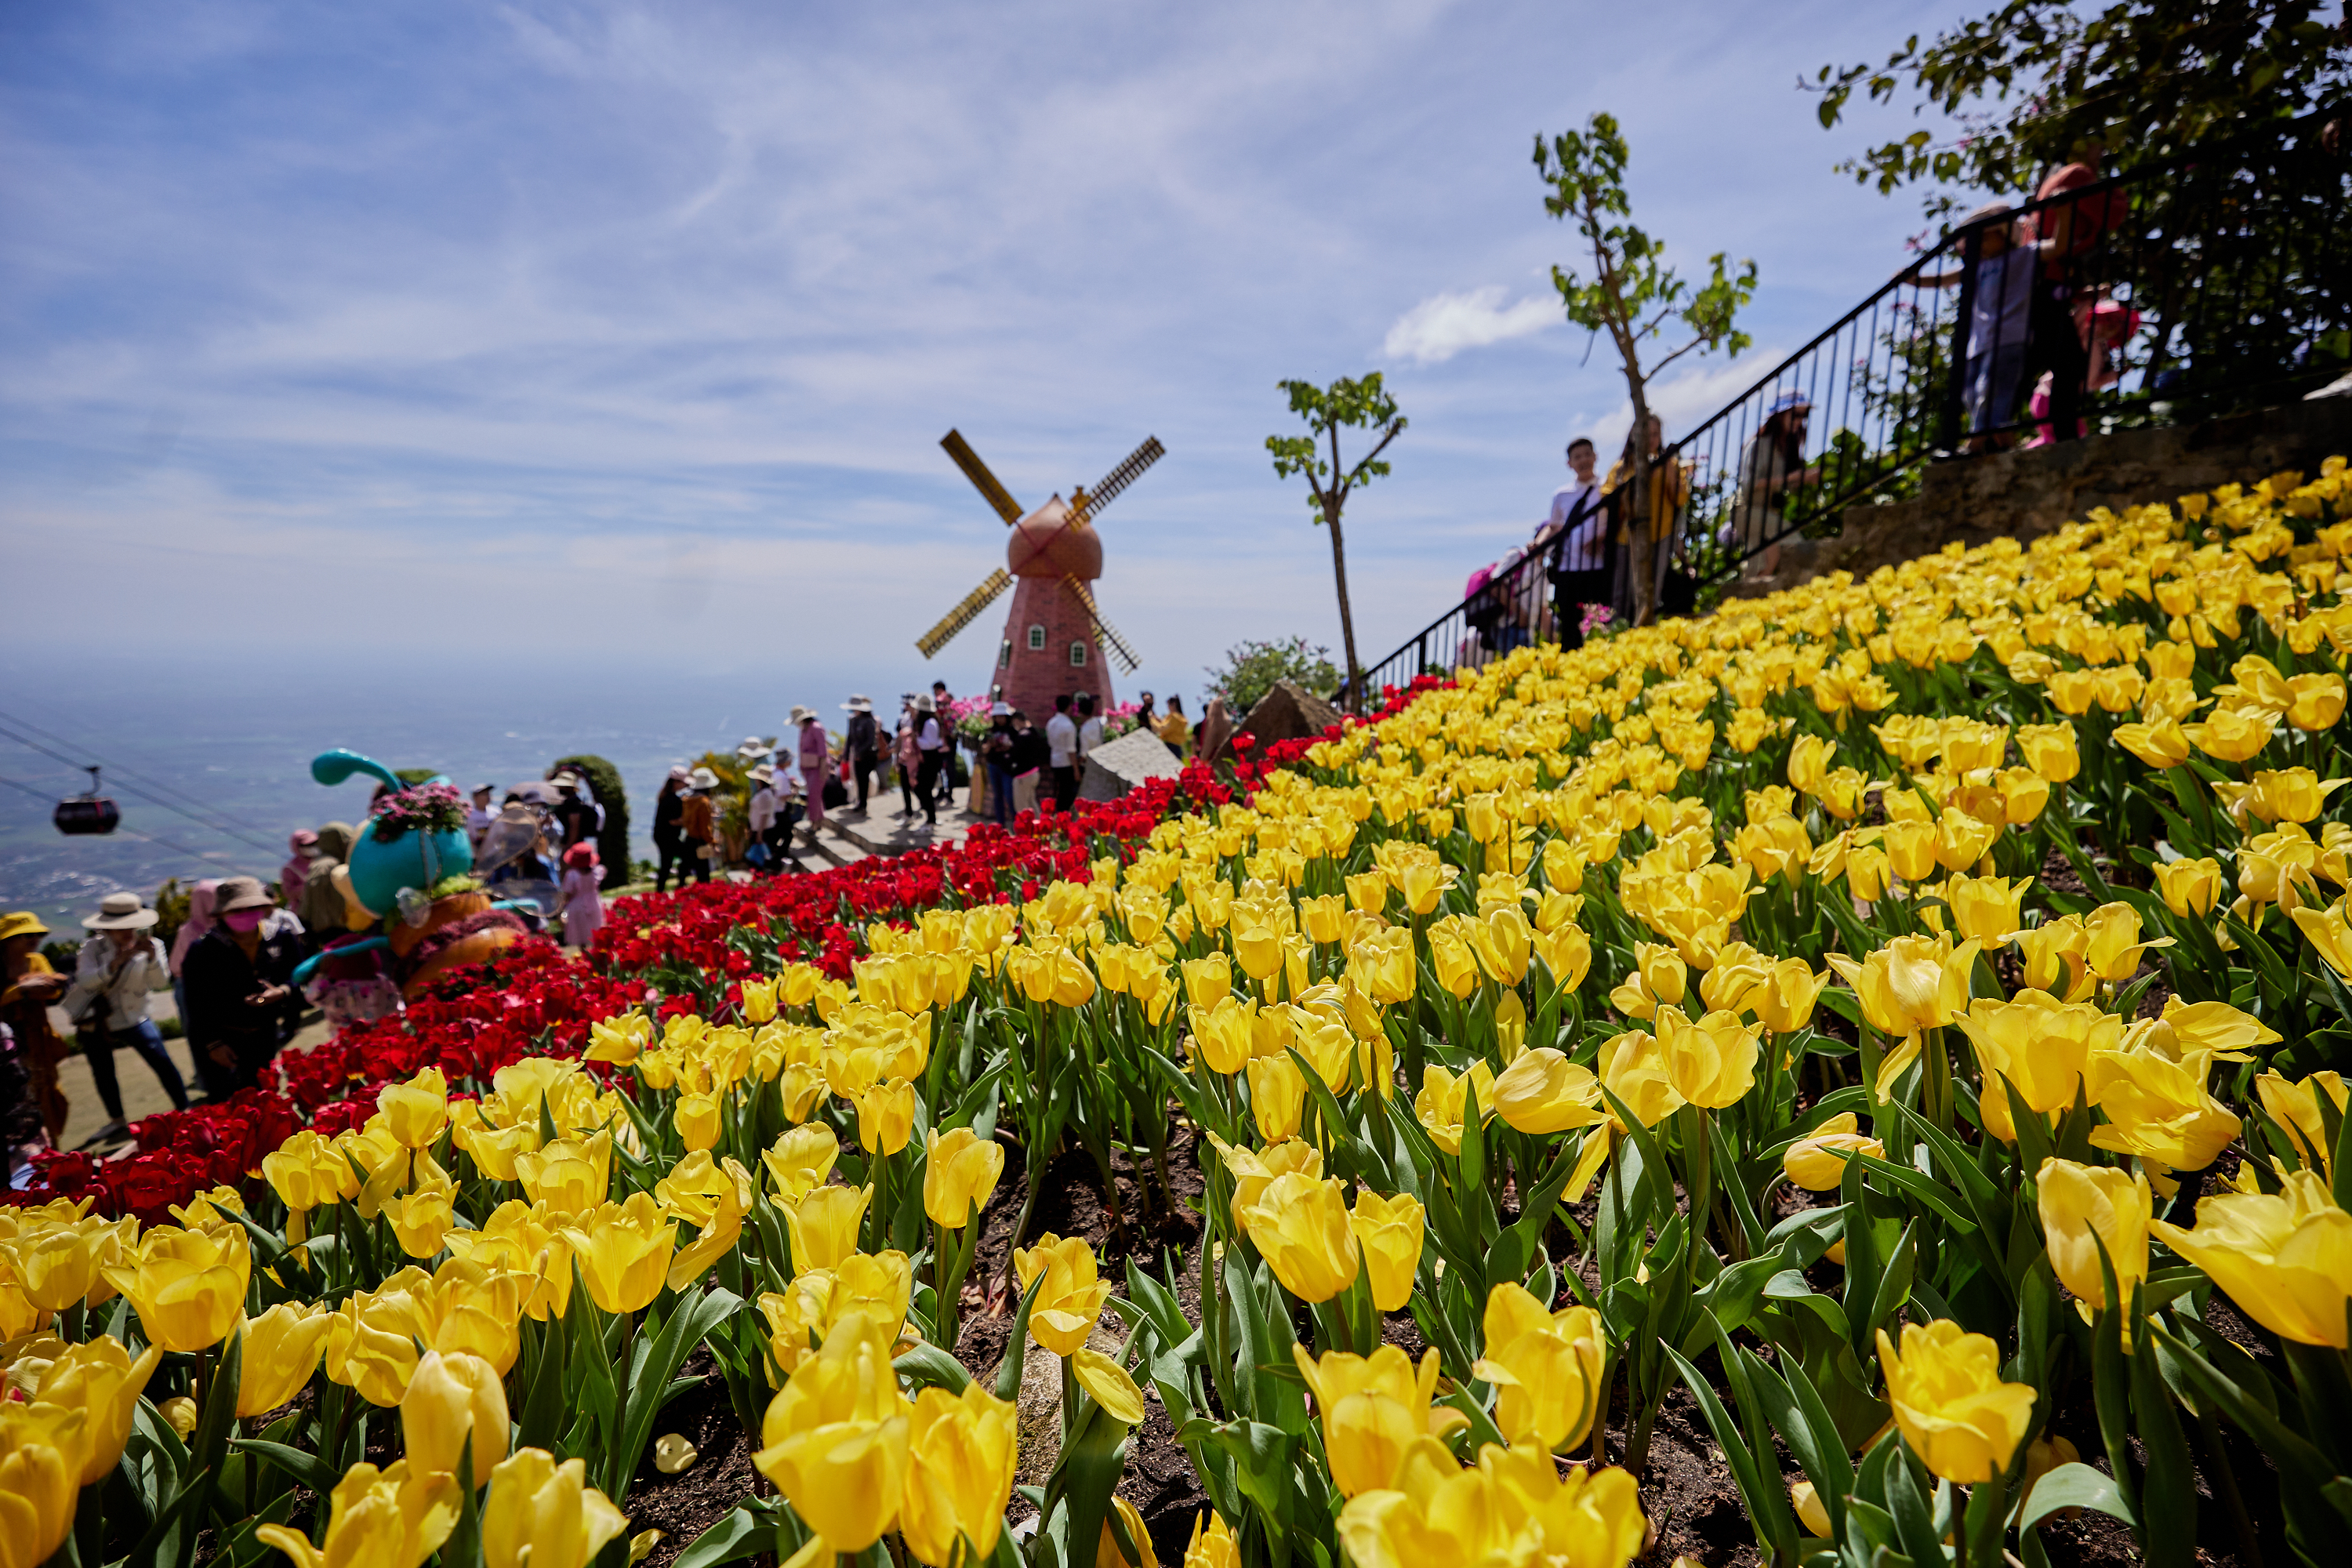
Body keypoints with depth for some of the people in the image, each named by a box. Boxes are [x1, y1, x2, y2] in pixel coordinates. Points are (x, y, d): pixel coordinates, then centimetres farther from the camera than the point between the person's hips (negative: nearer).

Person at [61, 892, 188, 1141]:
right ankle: (116, 1122, 30)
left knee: (162, 1062, -11)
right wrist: (115, 963, -43)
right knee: (102, 1073, 12)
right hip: (95, 1020, 1)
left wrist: (152, 956, -39)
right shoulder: (94, 947, -11)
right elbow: (85, 980, -27)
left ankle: (184, 1111, 0)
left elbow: (160, 983, -22)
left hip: (133, 1018, -1)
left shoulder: (150, 946, -10)